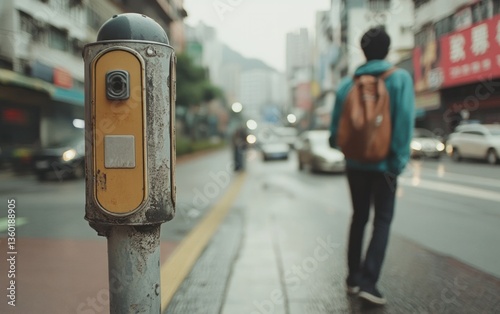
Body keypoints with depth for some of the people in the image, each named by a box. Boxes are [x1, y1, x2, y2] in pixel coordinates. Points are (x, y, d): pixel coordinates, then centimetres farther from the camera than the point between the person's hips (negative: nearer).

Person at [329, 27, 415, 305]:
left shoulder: (348, 84, 2)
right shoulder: (400, 78, -7)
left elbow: (336, 127, 5)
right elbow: (405, 123, -15)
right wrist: (399, 162, -11)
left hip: (355, 164, 4)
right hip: (383, 163, -3)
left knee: (359, 218, 16)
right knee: (382, 221, 5)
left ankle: (354, 278, 22)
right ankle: (368, 281, -4)